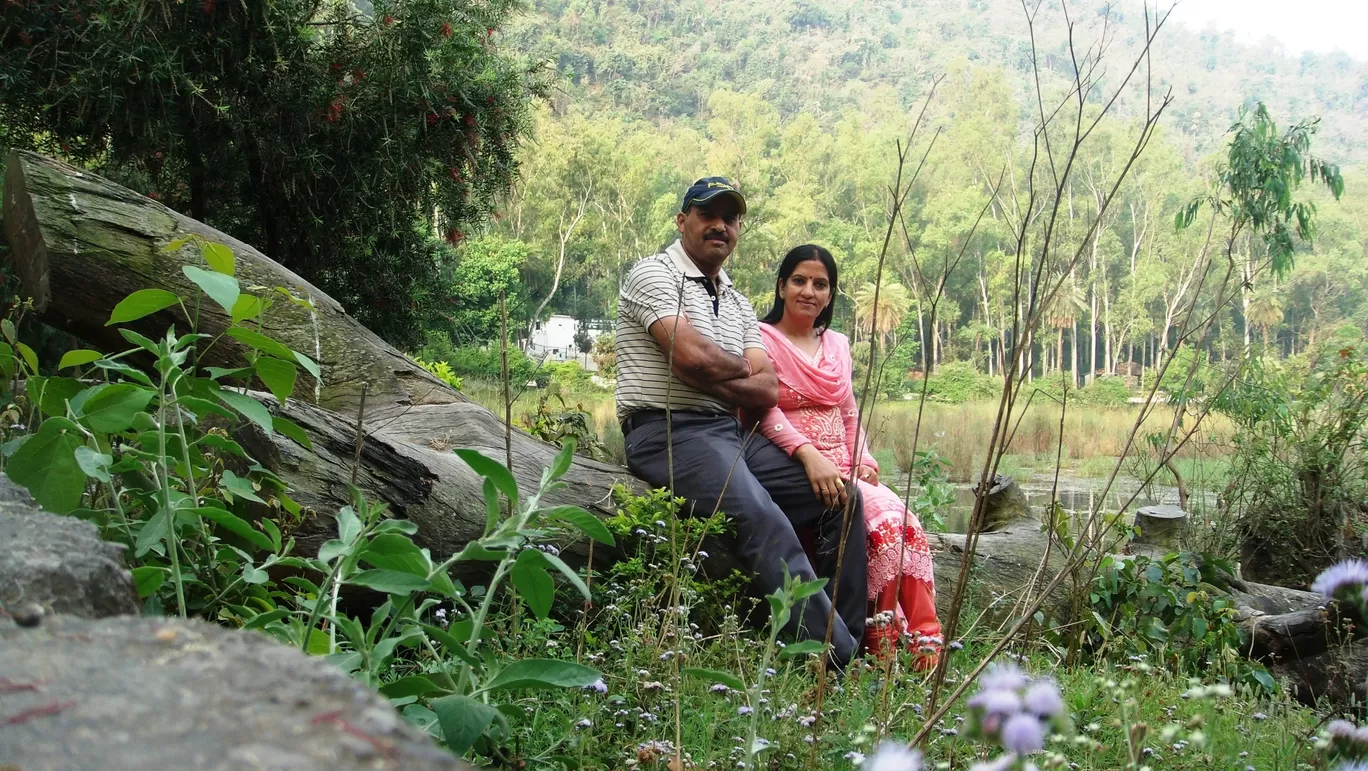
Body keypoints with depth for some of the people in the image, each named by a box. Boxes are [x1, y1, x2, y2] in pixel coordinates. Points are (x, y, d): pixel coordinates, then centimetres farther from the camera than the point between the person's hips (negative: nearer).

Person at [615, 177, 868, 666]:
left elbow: (767, 391, 9)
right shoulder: (653, 274, 2)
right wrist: (741, 369, 4)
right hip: (670, 432, -8)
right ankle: (834, 658, -33)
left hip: (735, 434, 8)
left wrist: (710, 376, -7)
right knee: (762, 516, -31)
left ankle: (850, 641, -1)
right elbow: (690, 355, -15)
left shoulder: (738, 304, 23)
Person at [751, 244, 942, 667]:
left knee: (908, 525, -22)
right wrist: (809, 455, -27)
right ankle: (882, 645, -21)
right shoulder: (762, 338, 1)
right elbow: (765, 410, -13)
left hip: (841, 470, 6)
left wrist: (863, 460, 4)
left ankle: (926, 646, -22)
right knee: (883, 521, -28)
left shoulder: (837, 344, 22)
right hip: (795, 471, -6)